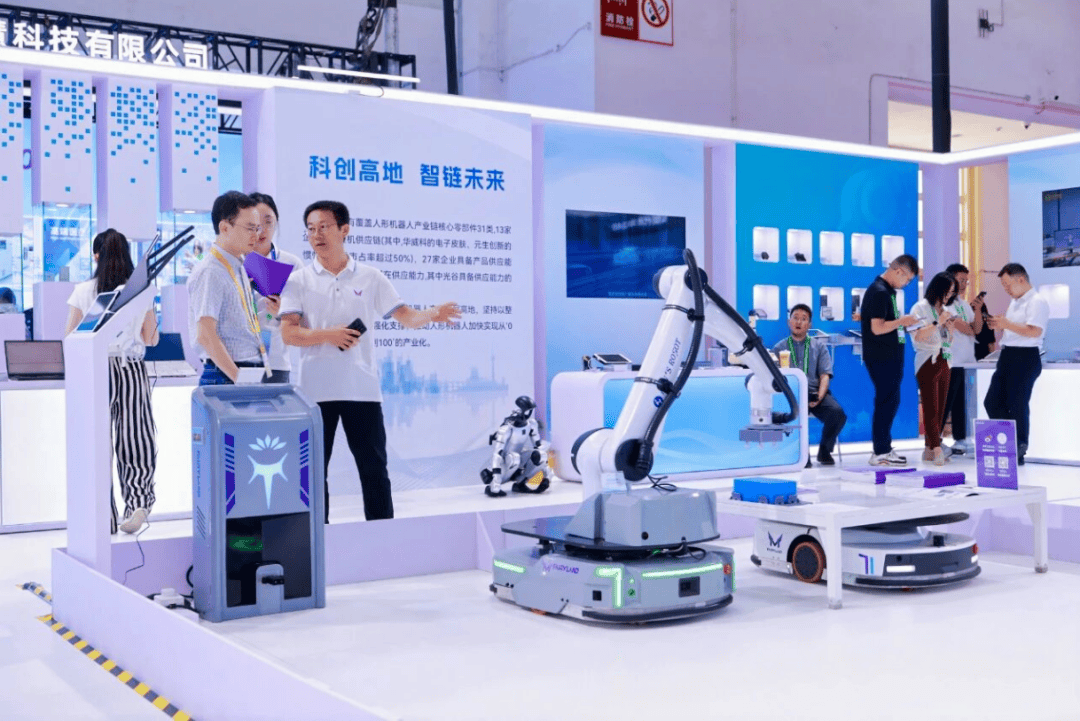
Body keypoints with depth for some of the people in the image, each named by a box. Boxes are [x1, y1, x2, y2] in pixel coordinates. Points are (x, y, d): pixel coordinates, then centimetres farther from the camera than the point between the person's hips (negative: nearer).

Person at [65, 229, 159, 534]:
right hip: (132, 370, 1)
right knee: (134, 439, 8)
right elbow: (151, 339, 8)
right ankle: (139, 501, -12)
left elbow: (69, 338, 1)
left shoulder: (84, 291, -1)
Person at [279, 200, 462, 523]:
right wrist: (327, 335, -18)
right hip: (315, 391, 0)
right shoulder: (299, 280, 5)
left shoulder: (370, 278, 7)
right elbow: (289, 333, -3)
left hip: (363, 389, 0)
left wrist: (431, 314, -16)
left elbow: (406, 316, 5)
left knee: (374, 468, 3)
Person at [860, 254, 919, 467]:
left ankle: (883, 447, 21)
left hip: (890, 357, 10)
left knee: (890, 401, 14)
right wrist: (901, 321, -12)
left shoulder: (886, 291, 13)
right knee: (887, 402, -5)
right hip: (882, 359, -10)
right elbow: (877, 328, -23)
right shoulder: (880, 292, -17)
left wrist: (900, 322, 15)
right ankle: (880, 453, 2)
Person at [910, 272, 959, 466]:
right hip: (928, 362, -7)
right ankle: (937, 450, -20)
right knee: (931, 408, -12)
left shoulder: (945, 310, 16)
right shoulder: (921, 308, -4)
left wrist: (950, 328, 3)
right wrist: (938, 323, -17)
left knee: (940, 408, 5)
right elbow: (917, 336, -15)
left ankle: (929, 449, 10)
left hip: (944, 362, 7)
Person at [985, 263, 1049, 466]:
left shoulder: (1037, 302, -11)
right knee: (992, 402, 7)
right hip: (1008, 356, 10)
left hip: (1025, 358, -10)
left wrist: (1007, 324, -18)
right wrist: (1000, 325, 7)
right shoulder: (1015, 302, 19)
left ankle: (1019, 451, 8)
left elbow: (1034, 331, -22)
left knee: (1017, 406, -3)